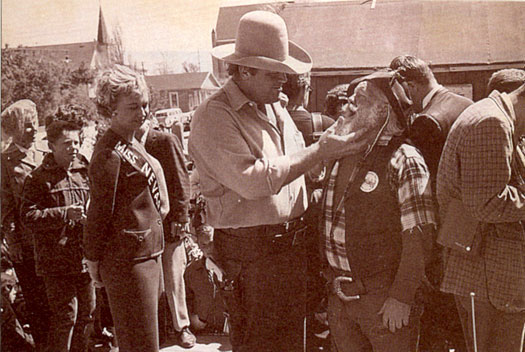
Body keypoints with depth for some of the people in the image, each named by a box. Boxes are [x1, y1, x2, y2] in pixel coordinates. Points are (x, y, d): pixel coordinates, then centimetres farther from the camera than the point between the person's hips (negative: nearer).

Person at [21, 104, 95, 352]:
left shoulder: (84, 172, 11)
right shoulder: (38, 178, -5)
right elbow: (29, 215, -12)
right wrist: (65, 213, -21)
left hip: (84, 256, 6)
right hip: (56, 260, -5)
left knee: (87, 313, 13)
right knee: (66, 316, -4)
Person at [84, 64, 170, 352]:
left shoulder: (133, 145, 12)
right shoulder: (110, 153, -19)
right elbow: (99, 212, -16)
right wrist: (93, 260, -10)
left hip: (146, 254, 9)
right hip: (126, 261, -9)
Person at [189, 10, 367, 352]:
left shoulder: (275, 107, 14)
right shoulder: (213, 117, -13)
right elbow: (254, 180, -24)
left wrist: (333, 145, 6)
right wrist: (319, 152, -20)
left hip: (293, 244, 8)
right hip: (250, 254, -8)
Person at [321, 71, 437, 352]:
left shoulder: (404, 161, -12)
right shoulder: (340, 155, 9)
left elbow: (419, 236, -16)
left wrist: (402, 297, -17)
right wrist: (331, 281, 9)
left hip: (384, 298, -6)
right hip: (338, 295, 6)